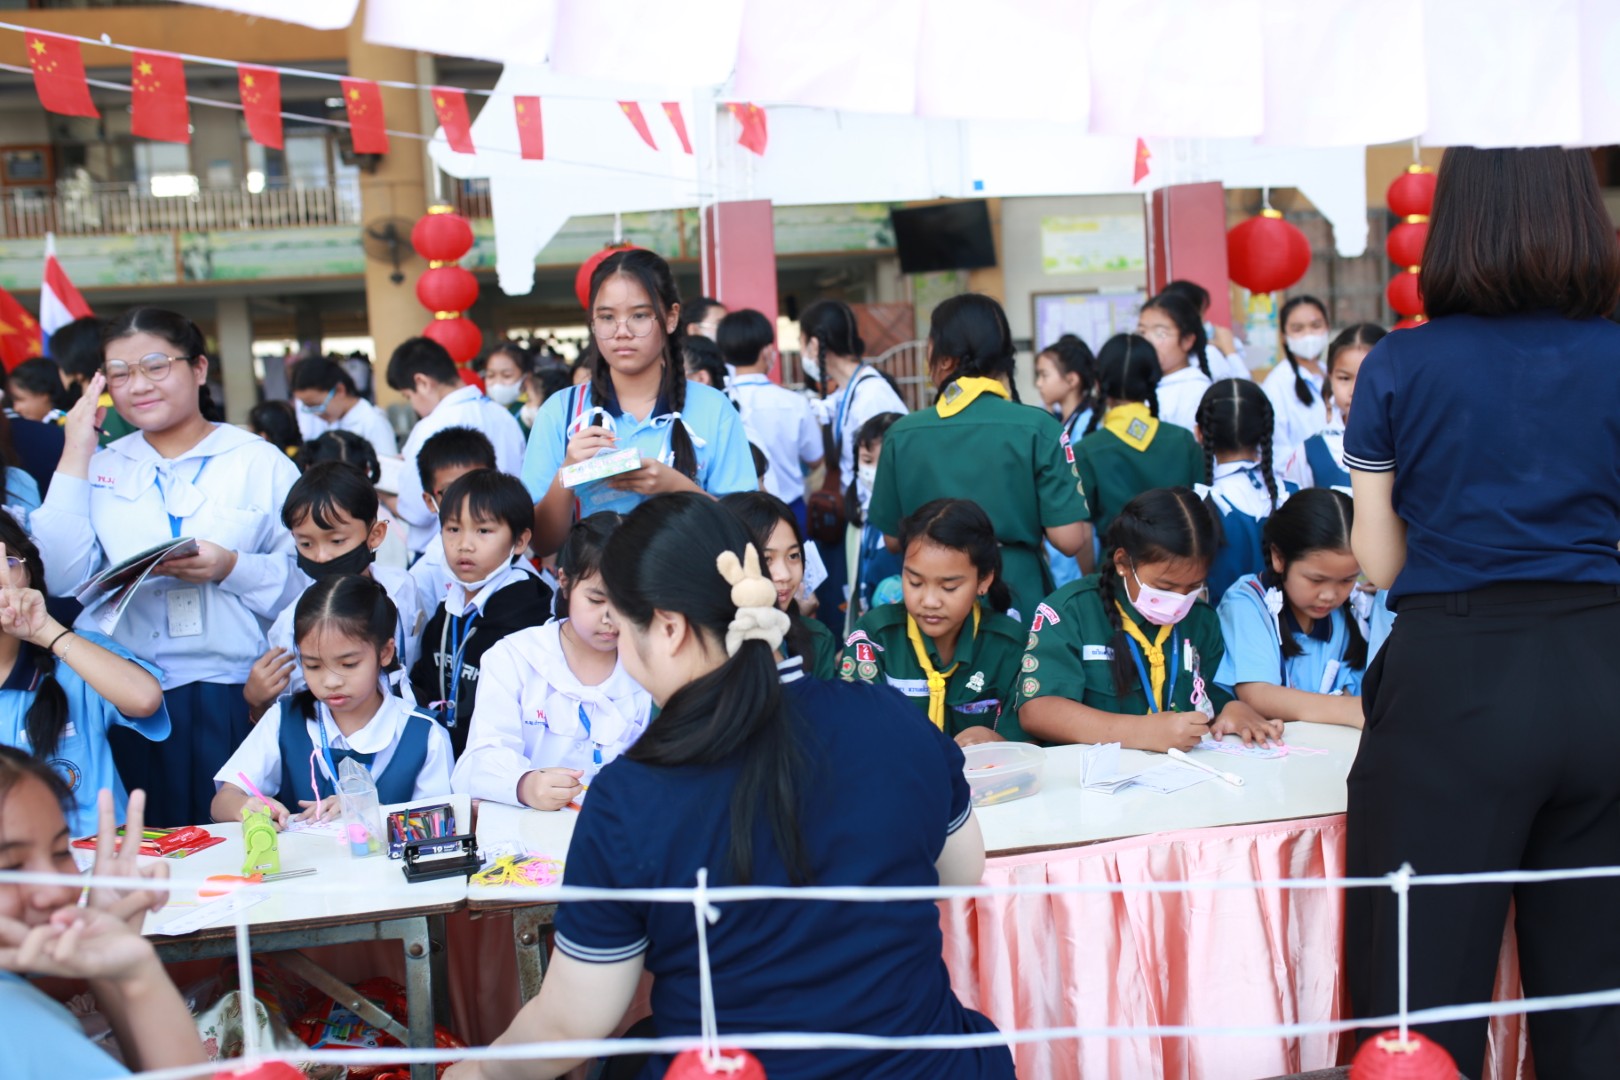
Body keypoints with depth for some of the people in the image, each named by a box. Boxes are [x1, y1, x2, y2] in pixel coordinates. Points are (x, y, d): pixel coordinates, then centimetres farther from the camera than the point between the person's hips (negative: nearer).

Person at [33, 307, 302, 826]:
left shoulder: (260, 462, 7)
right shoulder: (101, 468, 14)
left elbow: (308, 577, -1)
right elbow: (60, 579, -1)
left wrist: (231, 568, -17)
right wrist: (75, 457, 2)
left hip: (231, 696, -2)